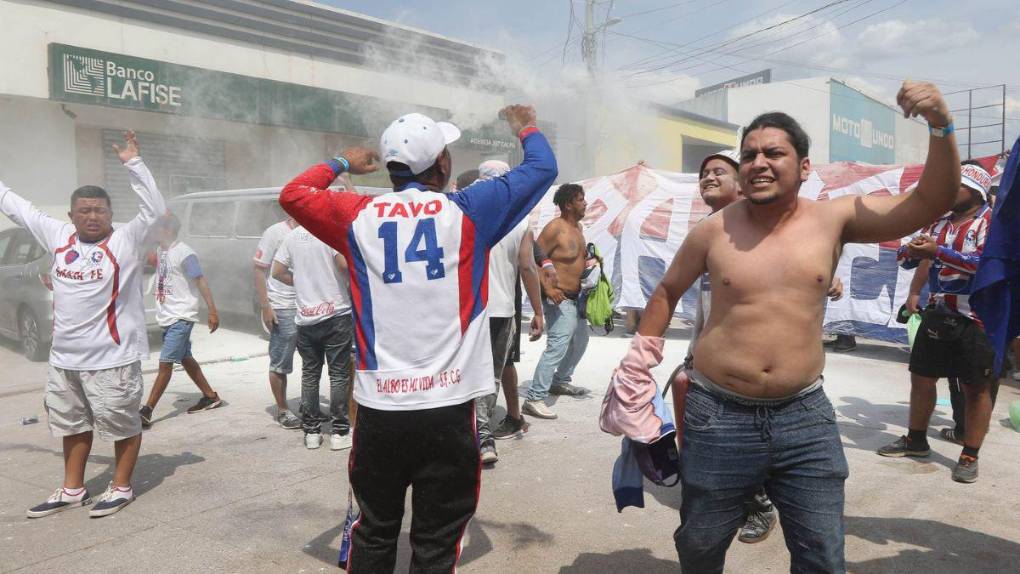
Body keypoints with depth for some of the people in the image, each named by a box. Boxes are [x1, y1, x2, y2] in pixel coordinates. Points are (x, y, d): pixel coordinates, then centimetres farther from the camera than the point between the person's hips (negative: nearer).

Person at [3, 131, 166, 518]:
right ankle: (72, 489, 35)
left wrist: (133, 163, -26)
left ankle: (121, 487, 21)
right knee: (73, 425, 19)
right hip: (64, 357, 7)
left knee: (122, 424, 5)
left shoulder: (126, 240, -10)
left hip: (112, 357, -6)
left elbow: (155, 209, -22)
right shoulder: (58, 236, 6)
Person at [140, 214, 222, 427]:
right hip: (167, 317, 9)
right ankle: (210, 397, 28)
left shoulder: (184, 253, -15)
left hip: (181, 318, -9)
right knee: (185, 359, 16)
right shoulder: (160, 251, 9)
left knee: (165, 363, -8)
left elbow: (201, 281, -14)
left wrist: (212, 311, -16)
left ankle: (146, 412, -7)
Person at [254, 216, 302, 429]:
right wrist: (265, 307, -11)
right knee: (280, 364, 6)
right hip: (283, 309, -5)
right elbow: (259, 271, -7)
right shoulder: (275, 232, -7)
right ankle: (282, 410, 20)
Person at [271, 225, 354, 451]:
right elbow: (345, 263, -21)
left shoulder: (292, 236, 7)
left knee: (310, 374, 11)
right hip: (336, 314, -4)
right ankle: (339, 432, 6)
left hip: (305, 317, 5)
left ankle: (311, 431, 16)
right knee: (339, 374, 3)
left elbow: (278, 272, 10)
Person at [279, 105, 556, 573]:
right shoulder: (467, 211, -3)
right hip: (448, 407, -2)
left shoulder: (358, 216, 2)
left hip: (378, 407, 3)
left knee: (373, 534, 19)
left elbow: (292, 194, 19)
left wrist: (341, 164, 32)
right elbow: (543, 168, 8)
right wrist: (527, 129, 28)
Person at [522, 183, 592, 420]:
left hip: (575, 298, 10)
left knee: (580, 341, 24)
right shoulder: (555, 228, -17)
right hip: (558, 299, -10)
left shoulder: (577, 226, 12)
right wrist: (548, 288, -27)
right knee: (557, 347, -16)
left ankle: (560, 382, 41)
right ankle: (534, 399, -13)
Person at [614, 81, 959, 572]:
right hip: (718, 415, 0)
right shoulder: (714, 231, -3)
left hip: (804, 416, 1)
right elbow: (667, 292, 10)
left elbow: (930, 204, -3)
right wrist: (641, 356, 7)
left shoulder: (835, 219, -1)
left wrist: (941, 127, -15)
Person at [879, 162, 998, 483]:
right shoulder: (938, 223, 10)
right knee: (921, 378, 12)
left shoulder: (993, 221, -7)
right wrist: (913, 251, -15)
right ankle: (916, 440, 28)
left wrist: (937, 252, -27)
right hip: (937, 315, 6)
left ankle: (970, 456, 13)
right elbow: (905, 258, 8)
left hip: (976, 319, -6)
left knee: (976, 389, 3)